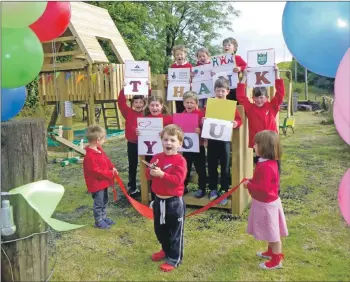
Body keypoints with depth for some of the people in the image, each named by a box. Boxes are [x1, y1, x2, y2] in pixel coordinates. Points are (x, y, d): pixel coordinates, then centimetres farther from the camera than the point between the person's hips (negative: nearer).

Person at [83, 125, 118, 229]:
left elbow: (106, 159, 12)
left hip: (104, 181, 10)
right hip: (96, 183, -10)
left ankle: (103, 217, 39)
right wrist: (110, 174, -22)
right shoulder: (89, 155, -29)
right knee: (99, 203, 5)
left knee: (104, 201, 23)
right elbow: (96, 171, -28)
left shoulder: (99, 149, 2)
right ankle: (99, 221, 20)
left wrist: (112, 168, -3)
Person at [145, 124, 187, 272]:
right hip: (159, 200, 7)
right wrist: (151, 171, -19)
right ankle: (166, 250, 45)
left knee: (175, 232, 8)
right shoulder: (157, 157, 2)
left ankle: (174, 259, 23)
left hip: (174, 201, -6)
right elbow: (148, 175, 2)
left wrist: (162, 174, -32)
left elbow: (177, 180, -25)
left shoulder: (180, 160, -16)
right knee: (160, 229, 22)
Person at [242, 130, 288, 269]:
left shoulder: (266, 166, -31)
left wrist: (249, 185, -17)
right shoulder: (267, 162, 3)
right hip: (266, 202, 10)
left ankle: (276, 260, 21)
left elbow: (263, 188, -31)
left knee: (273, 233, 6)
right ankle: (271, 252, 42)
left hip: (266, 204, -10)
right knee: (270, 232, 25)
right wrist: (251, 182, 2)